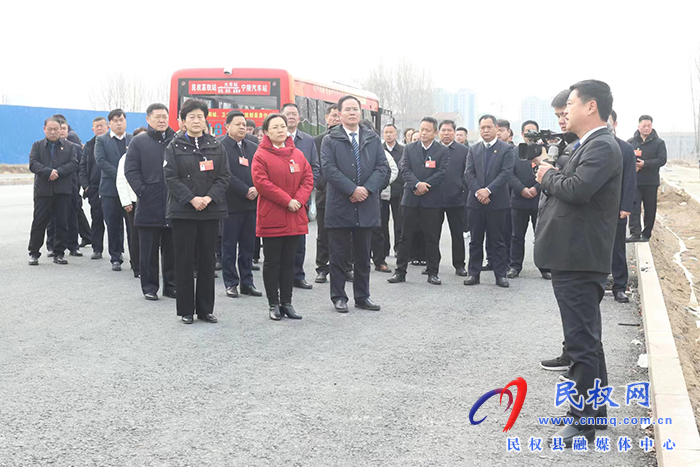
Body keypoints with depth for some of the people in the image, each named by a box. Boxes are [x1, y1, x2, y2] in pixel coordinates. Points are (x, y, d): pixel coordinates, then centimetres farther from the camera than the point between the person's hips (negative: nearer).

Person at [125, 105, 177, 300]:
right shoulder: (139, 142, 5)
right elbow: (130, 170, 0)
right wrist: (142, 191, -10)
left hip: (173, 204, 1)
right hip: (149, 205, -1)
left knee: (172, 249, 8)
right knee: (149, 250, 5)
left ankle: (171, 285, 18)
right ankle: (149, 287, 13)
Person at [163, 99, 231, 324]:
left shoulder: (215, 146, 8)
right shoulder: (174, 147, 2)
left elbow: (224, 177, 4)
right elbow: (171, 177, -6)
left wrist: (209, 198, -12)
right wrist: (192, 199, -16)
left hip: (210, 211, 2)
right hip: (182, 211, -2)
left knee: (207, 261, 6)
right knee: (184, 261, 2)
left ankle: (206, 308, 14)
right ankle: (186, 310, 10)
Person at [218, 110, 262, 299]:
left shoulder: (253, 147, 15)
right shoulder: (220, 146, -5)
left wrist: (256, 189, -8)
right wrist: (245, 191, -15)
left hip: (251, 203, 5)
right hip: (231, 204, -5)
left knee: (248, 246, 8)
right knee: (229, 246, 2)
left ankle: (247, 283, 15)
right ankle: (231, 283, 9)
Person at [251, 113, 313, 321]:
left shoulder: (297, 154, 10)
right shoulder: (261, 155, -6)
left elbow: (308, 178, 8)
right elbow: (261, 182, -14)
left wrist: (299, 199, -10)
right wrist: (287, 200, -17)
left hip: (295, 218, 5)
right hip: (271, 217, -5)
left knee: (289, 262, 10)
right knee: (272, 261, 3)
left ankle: (286, 302, 17)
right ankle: (274, 304, 10)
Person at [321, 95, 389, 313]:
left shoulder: (373, 139, 10)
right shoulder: (330, 140, 0)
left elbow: (382, 167, 3)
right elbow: (329, 169, -11)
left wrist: (367, 189, -12)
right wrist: (352, 190, -18)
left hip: (366, 206, 3)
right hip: (339, 206, -3)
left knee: (363, 256, 11)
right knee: (339, 256, 4)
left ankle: (362, 296, 20)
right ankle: (338, 297, 13)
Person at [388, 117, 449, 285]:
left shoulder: (442, 151, 3)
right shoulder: (409, 149, 9)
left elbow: (442, 173, -6)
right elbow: (405, 170, -1)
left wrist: (425, 186, -14)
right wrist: (417, 184, -17)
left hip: (432, 200, -2)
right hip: (411, 199, 2)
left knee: (432, 238, 3)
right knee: (405, 237, 4)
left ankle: (433, 273, 11)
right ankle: (400, 272, 10)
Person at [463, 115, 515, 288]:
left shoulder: (506, 149, 1)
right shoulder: (473, 150, 11)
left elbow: (506, 173, -9)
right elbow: (468, 174, 3)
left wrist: (488, 190, -17)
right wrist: (478, 192, -12)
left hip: (497, 201, -3)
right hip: (476, 202, 3)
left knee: (498, 240, 2)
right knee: (475, 240, 7)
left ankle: (500, 274, 7)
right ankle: (473, 273, 12)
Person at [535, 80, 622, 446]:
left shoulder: (603, 147, -15)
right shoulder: (589, 146, 17)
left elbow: (577, 189, -29)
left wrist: (549, 176, -12)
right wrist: (551, 177, 2)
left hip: (580, 260, -11)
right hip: (572, 257, 11)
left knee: (583, 340, -5)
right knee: (585, 338, 18)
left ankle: (583, 422, 2)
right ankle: (594, 409, 30)